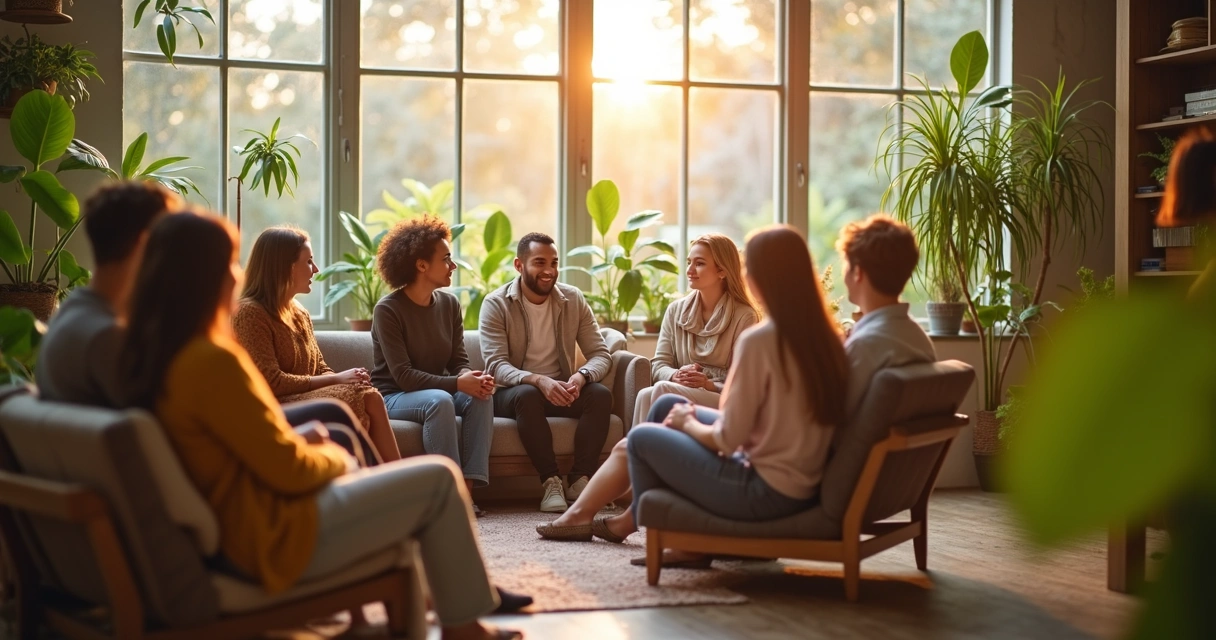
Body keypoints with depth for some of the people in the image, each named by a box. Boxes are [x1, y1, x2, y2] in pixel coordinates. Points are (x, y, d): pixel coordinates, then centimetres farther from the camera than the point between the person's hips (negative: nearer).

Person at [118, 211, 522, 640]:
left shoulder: (149, 354, 1)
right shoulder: (210, 362, -27)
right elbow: (289, 469, -22)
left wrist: (304, 443, 7)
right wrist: (332, 457, -2)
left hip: (220, 529, 10)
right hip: (269, 537, -10)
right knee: (439, 477, 2)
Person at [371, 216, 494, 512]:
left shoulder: (449, 304, 4)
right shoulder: (388, 309, -14)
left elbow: (459, 362, 3)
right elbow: (403, 375, -21)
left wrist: (472, 378, -22)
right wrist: (457, 383, -30)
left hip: (438, 390, 6)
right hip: (395, 397, -6)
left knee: (480, 397, -24)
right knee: (439, 400, -35)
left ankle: (468, 486, -27)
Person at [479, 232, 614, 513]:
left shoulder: (573, 299, 2)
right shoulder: (496, 304, -8)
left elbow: (601, 354, -1)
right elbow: (495, 365, -18)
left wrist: (582, 376, -26)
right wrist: (538, 380, -37)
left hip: (562, 390, 3)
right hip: (512, 392, -3)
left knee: (601, 394, -26)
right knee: (527, 395, -37)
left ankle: (580, 479, -24)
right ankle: (551, 482, -29)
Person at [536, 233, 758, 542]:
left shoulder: (744, 317, -1)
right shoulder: (677, 311, 14)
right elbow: (658, 365, 8)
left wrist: (709, 384, -24)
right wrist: (676, 375, -14)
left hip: (725, 407, -5)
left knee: (656, 395, -32)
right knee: (626, 447, -23)